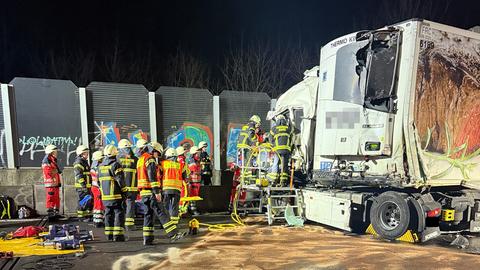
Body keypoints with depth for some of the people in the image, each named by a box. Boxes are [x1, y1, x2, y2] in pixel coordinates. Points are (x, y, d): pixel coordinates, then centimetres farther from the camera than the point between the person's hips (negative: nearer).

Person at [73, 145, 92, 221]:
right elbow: (79, 175, -19)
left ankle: (86, 215, 21)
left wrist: (89, 185, 26)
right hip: (81, 186, -10)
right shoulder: (78, 162, -12)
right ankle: (81, 216, 2)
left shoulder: (85, 162, 20)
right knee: (83, 201, -5)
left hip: (87, 186, 10)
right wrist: (83, 185, -23)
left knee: (89, 201, 13)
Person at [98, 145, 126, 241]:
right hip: (116, 194, -7)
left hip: (105, 195, 7)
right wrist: (124, 191, -6)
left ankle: (109, 234, 19)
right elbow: (120, 179, -15)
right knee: (119, 213, -2)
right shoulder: (115, 165, -13)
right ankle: (118, 235, -5)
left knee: (108, 213, 14)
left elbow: (99, 180, 17)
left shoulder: (100, 166, 11)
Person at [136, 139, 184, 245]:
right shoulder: (149, 158, -9)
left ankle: (147, 239, 10)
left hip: (144, 192, 9)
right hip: (151, 192, -9)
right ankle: (173, 234, -12)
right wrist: (157, 191, -21)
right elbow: (152, 176, -18)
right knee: (162, 213, -11)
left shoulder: (140, 160, 21)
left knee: (148, 214, 10)